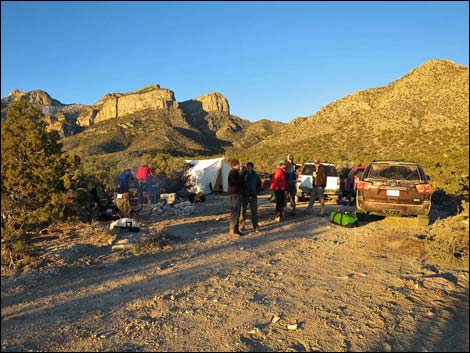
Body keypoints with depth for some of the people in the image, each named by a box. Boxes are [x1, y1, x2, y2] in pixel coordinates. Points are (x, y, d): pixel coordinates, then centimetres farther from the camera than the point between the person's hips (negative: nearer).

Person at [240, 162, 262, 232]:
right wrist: (241, 192, -5)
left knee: (254, 212, 1)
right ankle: (242, 226, 14)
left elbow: (259, 185, 13)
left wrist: (256, 192, 2)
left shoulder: (256, 176, 4)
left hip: (253, 196, 1)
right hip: (244, 196, -1)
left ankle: (255, 227, 9)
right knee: (242, 211, 4)